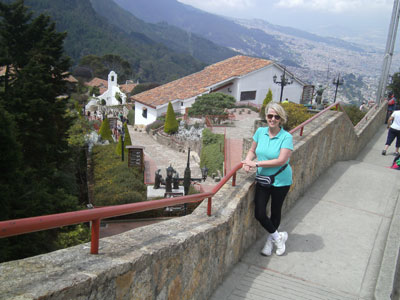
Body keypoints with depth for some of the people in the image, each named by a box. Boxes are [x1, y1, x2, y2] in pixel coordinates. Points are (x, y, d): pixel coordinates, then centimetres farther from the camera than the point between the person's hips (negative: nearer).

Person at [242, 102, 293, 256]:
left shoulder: (286, 137, -16)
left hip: (280, 181, -4)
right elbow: (252, 150, 11)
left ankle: (270, 240, 38)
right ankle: (278, 237, 23)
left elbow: (281, 160, -24)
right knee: (259, 213, -2)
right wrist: (248, 160, -12)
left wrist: (257, 164, -23)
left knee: (275, 212, 13)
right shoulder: (260, 131, -2)